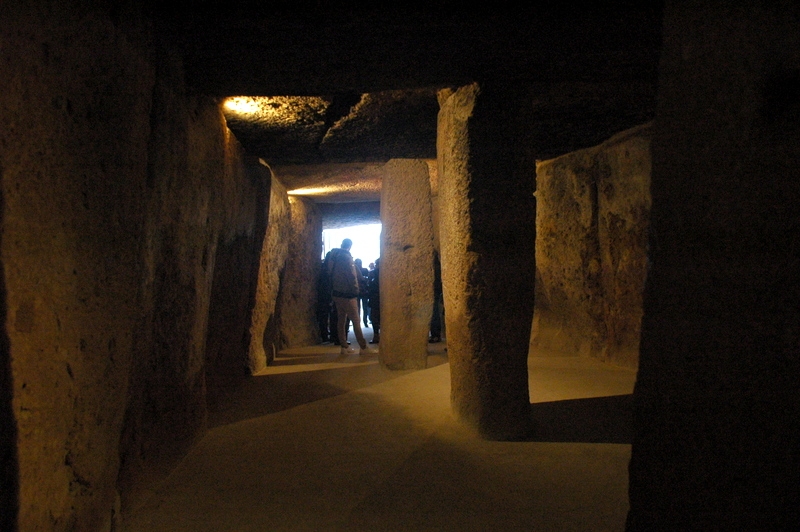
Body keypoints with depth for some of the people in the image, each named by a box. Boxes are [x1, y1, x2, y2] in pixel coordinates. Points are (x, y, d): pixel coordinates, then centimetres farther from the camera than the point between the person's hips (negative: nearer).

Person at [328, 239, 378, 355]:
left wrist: (333, 289, 15)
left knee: (341, 319, 10)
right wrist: (356, 290, -9)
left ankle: (344, 346, 11)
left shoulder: (335, 256, 10)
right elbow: (351, 275, -17)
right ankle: (364, 347, -4)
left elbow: (330, 272, 14)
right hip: (347, 294, -8)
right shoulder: (346, 257, -14)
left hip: (337, 292, 8)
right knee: (356, 320, -6)